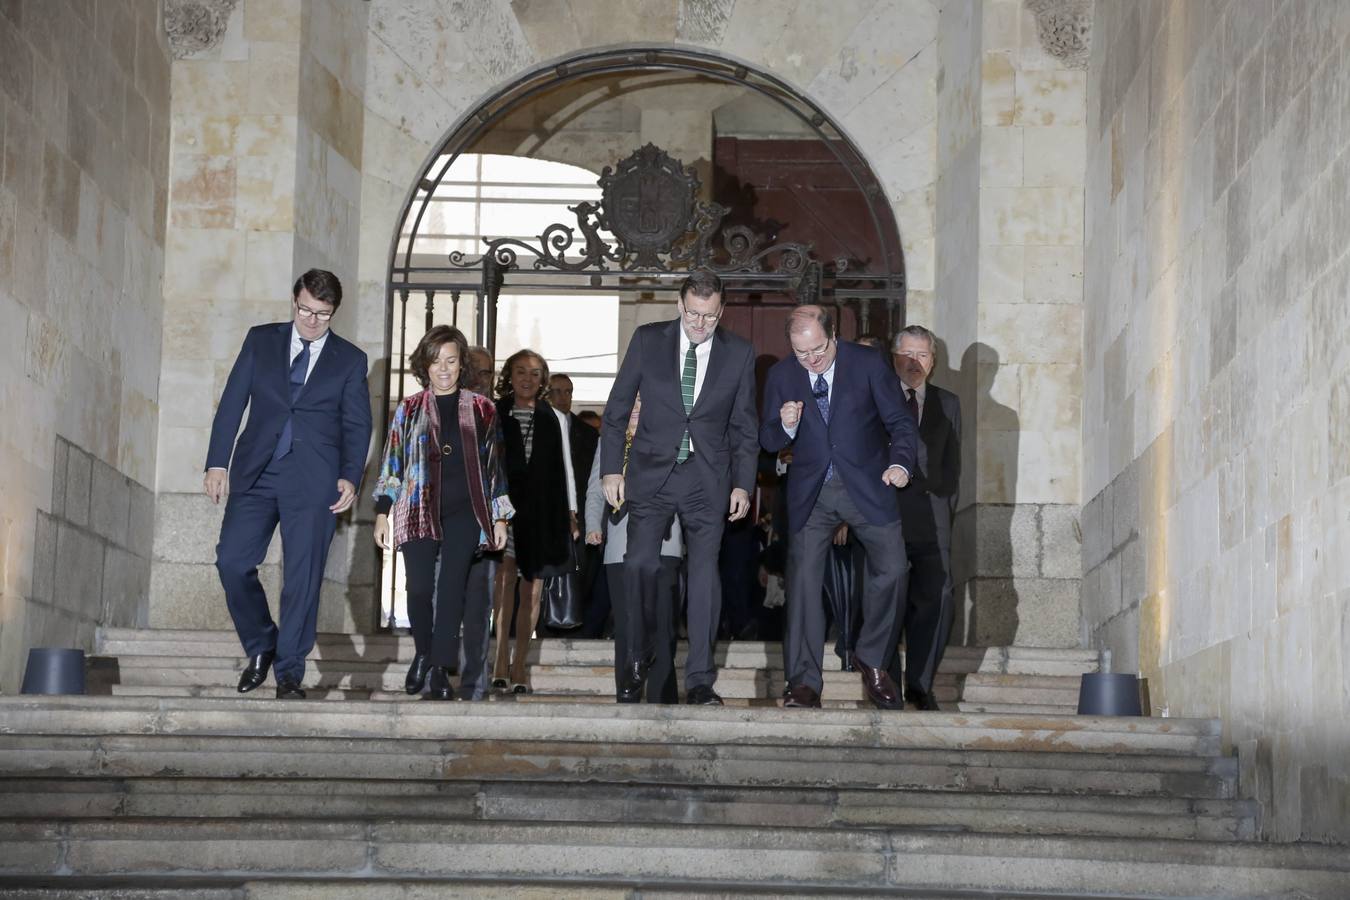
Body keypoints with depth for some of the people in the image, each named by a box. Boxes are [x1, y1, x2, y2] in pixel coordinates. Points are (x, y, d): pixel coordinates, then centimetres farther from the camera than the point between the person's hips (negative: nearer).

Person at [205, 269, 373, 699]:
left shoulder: (350, 360, 7)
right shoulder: (261, 340, 9)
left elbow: (357, 426, 7)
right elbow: (232, 403, 8)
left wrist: (350, 477, -7)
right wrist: (217, 463, 0)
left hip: (313, 482, -1)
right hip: (256, 474, 2)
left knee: (302, 578, -3)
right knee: (232, 561, -7)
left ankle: (289, 672, 5)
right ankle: (261, 647, 15)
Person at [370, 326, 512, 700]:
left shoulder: (482, 410, 9)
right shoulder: (409, 410, 9)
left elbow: (495, 465, 11)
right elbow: (391, 462, 10)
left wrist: (500, 517, 7)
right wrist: (382, 513, 4)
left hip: (464, 514, 0)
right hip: (419, 511, 0)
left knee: (452, 588, -10)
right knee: (419, 588, -5)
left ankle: (441, 670, -7)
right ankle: (423, 654, 19)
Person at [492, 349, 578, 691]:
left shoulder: (554, 419, 12)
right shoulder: (493, 415, 6)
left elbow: (564, 467, 13)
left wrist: (570, 513, 8)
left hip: (542, 511, 2)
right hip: (502, 507, -2)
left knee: (532, 590, 1)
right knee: (505, 576, -16)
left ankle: (518, 664, 5)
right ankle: (502, 658, -20)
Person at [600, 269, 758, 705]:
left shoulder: (739, 353, 3)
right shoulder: (648, 340, 1)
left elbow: (744, 425, 9)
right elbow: (617, 408, 5)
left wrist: (743, 484, 3)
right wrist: (611, 469, -1)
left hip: (707, 478, 0)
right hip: (652, 473, 0)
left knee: (704, 572, -5)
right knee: (639, 565, -10)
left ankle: (700, 679, 1)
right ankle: (637, 660, 8)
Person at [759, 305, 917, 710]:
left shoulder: (868, 363, -4)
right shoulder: (781, 376, 2)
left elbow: (899, 421, -1)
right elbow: (768, 442, 5)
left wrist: (901, 462, -19)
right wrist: (785, 426, -18)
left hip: (866, 487, -1)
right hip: (810, 492, 1)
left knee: (891, 569, -12)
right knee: (803, 580, -3)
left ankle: (871, 661, 9)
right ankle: (804, 681, 5)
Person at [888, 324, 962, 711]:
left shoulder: (947, 404, 18)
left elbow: (952, 464, 18)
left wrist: (945, 508, 9)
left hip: (930, 517, 2)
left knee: (938, 599, -10)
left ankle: (920, 684, 0)